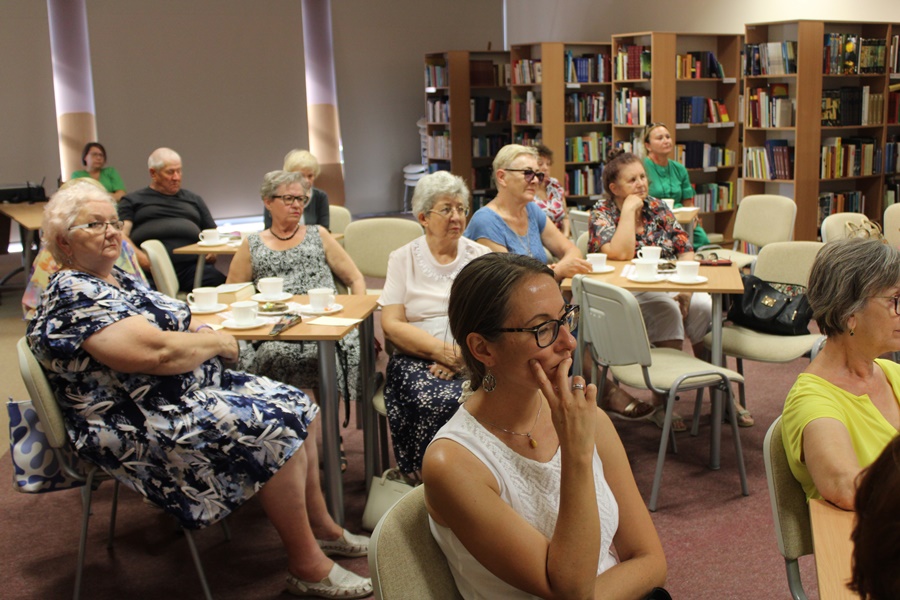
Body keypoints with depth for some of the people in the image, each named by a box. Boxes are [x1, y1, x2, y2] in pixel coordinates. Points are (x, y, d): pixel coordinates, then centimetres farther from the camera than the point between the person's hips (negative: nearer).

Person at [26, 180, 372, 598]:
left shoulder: (118, 279, 13)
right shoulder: (73, 298, -19)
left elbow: (171, 326, 20)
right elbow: (156, 351, -28)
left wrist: (200, 332, -3)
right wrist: (219, 343, -12)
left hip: (196, 387, 10)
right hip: (146, 427, -10)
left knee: (299, 408, 4)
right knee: (279, 433, -20)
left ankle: (322, 527, 17)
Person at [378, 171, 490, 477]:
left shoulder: (480, 256, 14)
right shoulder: (403, 259, 10)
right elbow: (392, 325, 0)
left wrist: (467, 353, -14)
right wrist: (443, 351, -15)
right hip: (419, 358, -1)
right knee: (436, 401, -33)